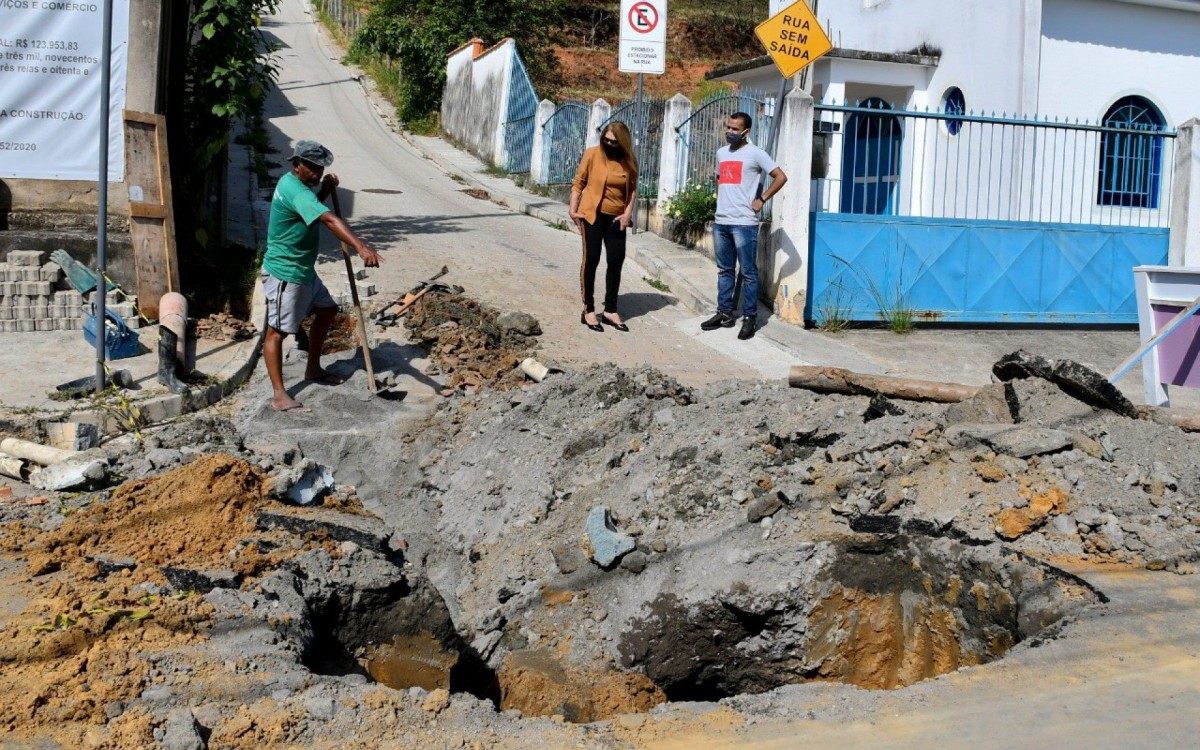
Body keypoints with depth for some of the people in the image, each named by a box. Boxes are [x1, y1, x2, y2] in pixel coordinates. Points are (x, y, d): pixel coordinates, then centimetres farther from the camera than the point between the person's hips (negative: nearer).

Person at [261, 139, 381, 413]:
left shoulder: (293, 183, 6)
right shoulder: (294, 190, -26)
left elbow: (312, 208, 28)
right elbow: (329, 219, -40)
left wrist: (326, 189, 8)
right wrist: (361, 247, -52)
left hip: (303, 269, 11)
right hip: (284, 273, -11)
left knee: (327, 310, 21)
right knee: (277, 331, -5)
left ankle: (313, 369, 34)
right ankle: (279, 395, -3)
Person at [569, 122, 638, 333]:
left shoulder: (628, 162, 1)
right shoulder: (592, 154, -6)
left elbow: (632, 189, 9)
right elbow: (578, 183, -1)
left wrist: (628, 212, -3)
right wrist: (573, 209, -7)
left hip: (616, 218, 3)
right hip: (592, 214, -3)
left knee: (616, 262, 5)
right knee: (591, 259, -3)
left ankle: (610, 311, 17)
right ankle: (588, 311, 5)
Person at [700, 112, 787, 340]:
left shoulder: (755, 154, -6)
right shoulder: (721, 153, 15)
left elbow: (781, 177, -7)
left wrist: (761, 200, -8)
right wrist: (721, 200, 15)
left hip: (744, 224, -7)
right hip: (720, 222, 7)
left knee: (748, 273, -2)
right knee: (724, 271, 12)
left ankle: (750, 318, 1)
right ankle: (725, 313, 19)